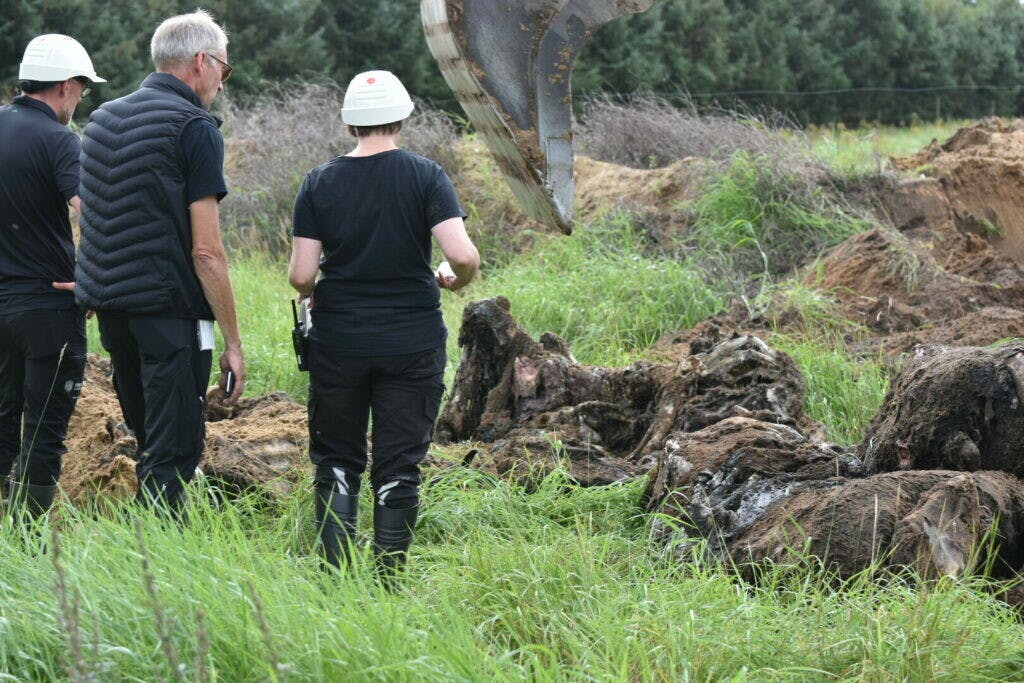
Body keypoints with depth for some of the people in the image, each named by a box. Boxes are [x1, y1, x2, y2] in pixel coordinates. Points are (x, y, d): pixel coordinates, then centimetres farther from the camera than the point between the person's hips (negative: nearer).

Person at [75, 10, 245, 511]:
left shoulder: (102, 119, 13)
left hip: (109, 306, 8)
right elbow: (206, 252, -14)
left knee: (151, 442, 18)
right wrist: (233, 343, -10)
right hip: (169, 313, -8)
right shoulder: (195, 127, -10)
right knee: (174, 453, -4)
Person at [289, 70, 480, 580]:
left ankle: (338, 575, 3)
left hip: (337, 342, 1)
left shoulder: (319, 183, -2)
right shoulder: (426, 177, -6)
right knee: (399, 467, 7)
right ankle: (388, 579, 8)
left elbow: (300, 275, -7)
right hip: (412, 342, -1)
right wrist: (456, 280, 5)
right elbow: (463, 255, -17)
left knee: (336, 463, 12)